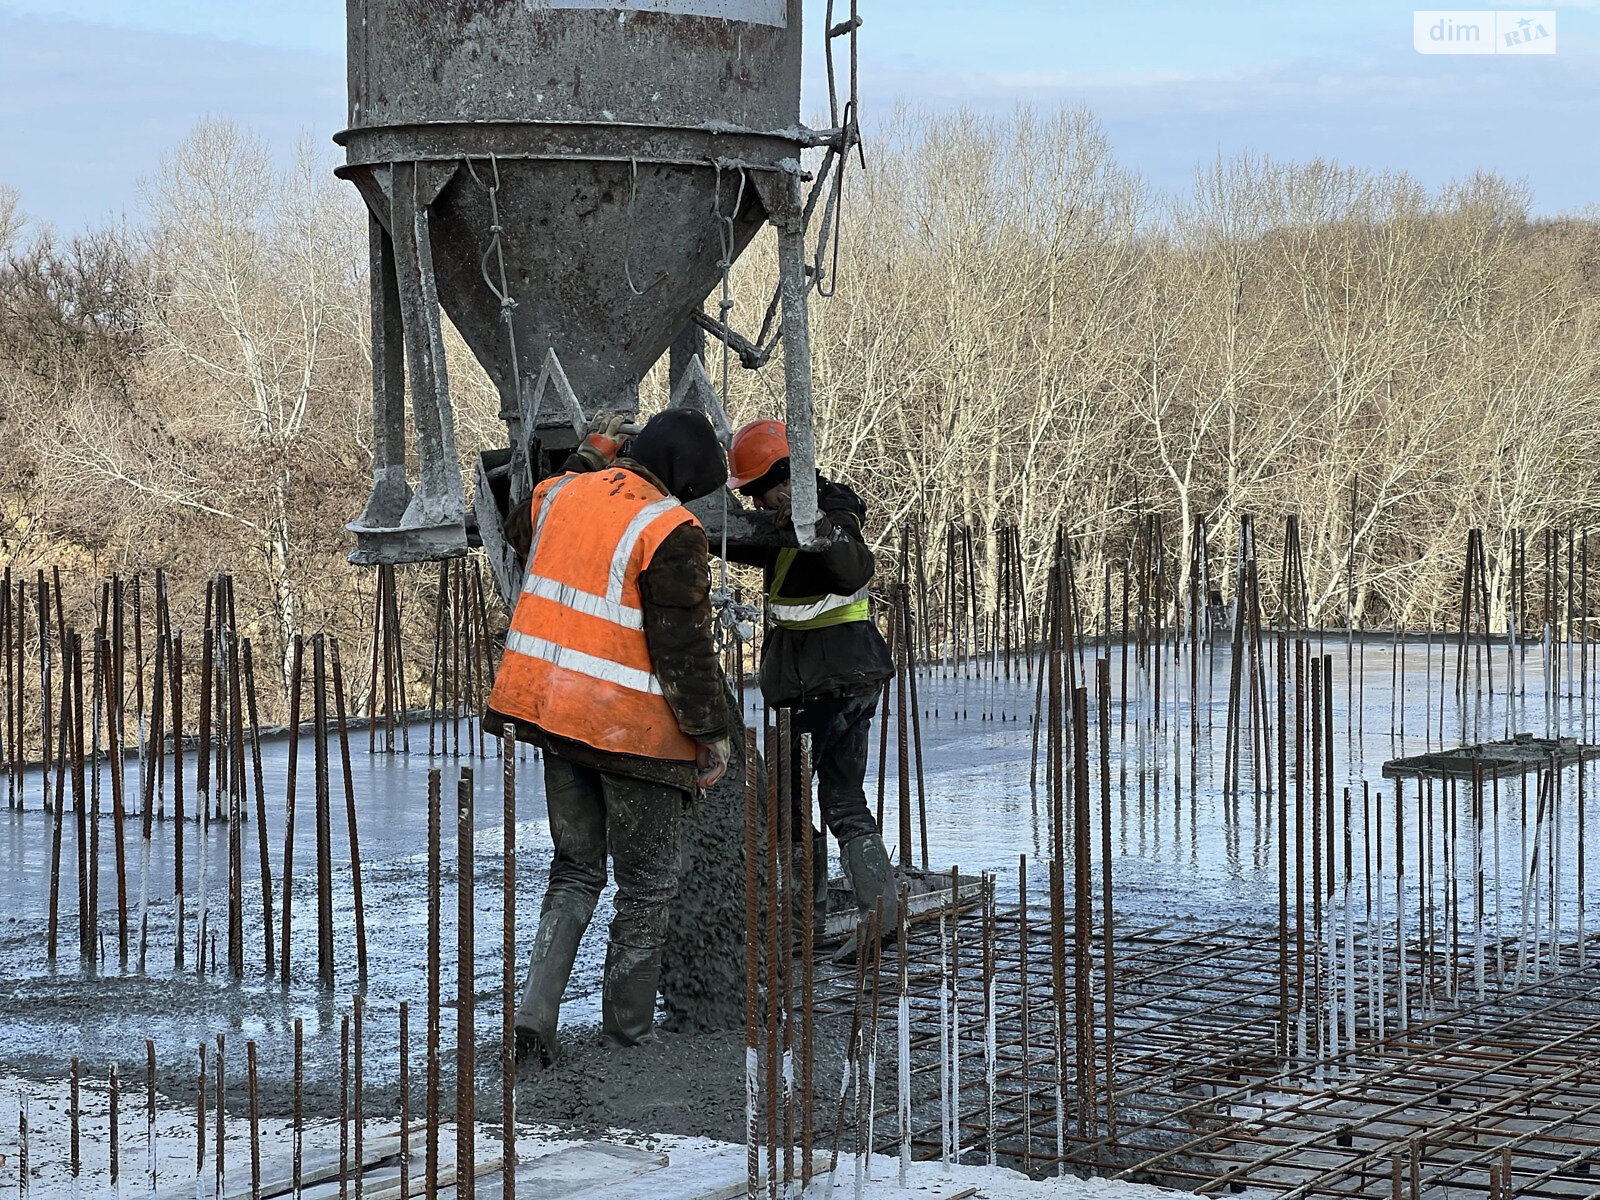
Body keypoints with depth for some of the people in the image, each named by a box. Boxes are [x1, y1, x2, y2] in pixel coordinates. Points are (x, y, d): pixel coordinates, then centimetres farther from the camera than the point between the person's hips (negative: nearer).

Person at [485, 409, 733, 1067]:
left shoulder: (562, 492, 4)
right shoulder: (669, 531, -17)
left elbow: (519, 531, 30)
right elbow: (684, 648, -17)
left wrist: (587, 460, 32)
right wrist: (712, 732, -7)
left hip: (553, 708, 7)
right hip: (632, 728, -7)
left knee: (576, 869, 19)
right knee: (648, 884, 10)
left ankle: (534, 1017, 7)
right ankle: (628, 1031, 16)